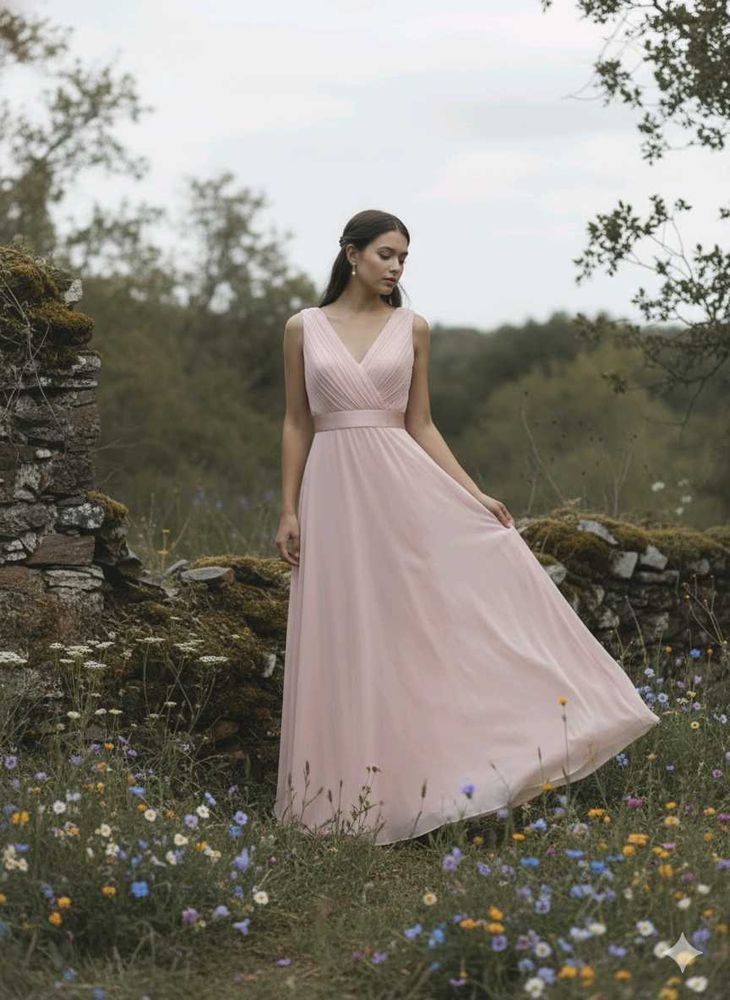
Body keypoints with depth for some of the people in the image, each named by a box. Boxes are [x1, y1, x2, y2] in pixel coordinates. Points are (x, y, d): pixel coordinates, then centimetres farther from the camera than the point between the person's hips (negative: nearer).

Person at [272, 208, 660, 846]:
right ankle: (352, 790, 13)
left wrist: (474, 496, -1)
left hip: (402, 485, 1)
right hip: (334, 493, -1)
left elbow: (421, 426, 7)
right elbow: (297, 425, 6)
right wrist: (288, 511, 1)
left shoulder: (412, 328, 5)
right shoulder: (303, 328, 4)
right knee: (346, 643, 3)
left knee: (420, 628, -5)